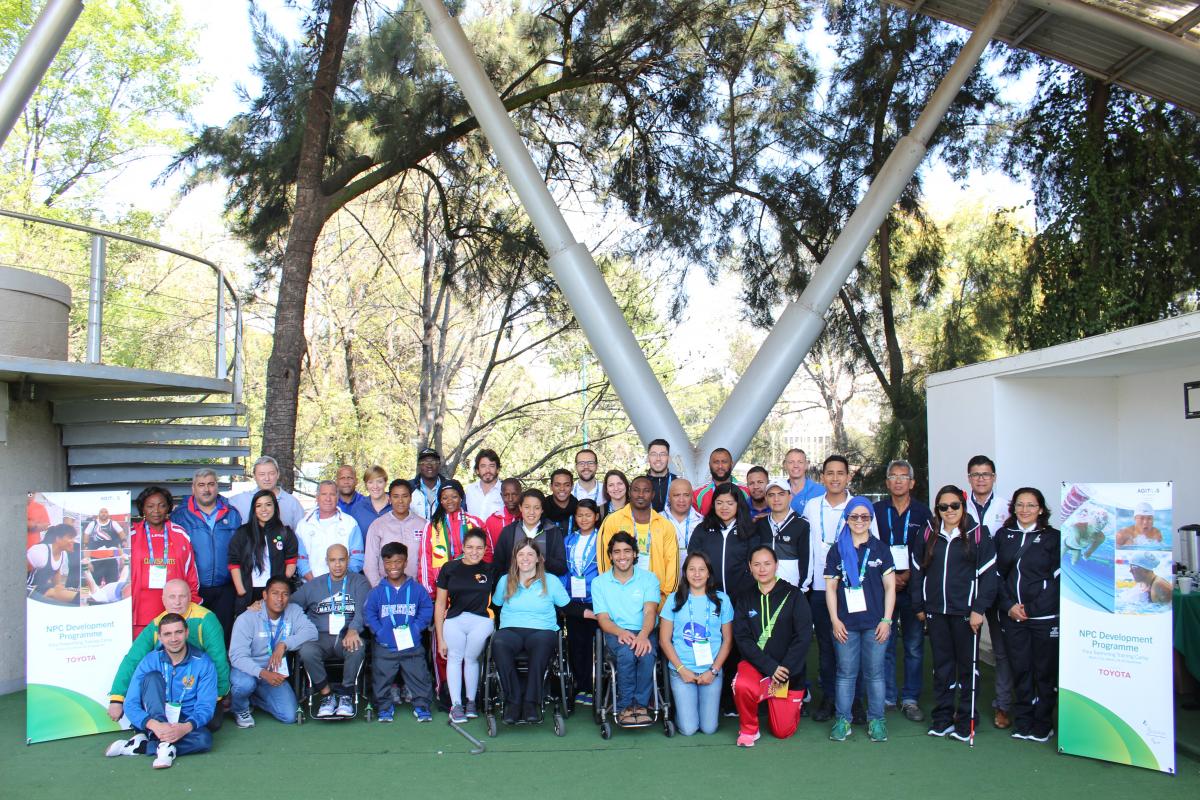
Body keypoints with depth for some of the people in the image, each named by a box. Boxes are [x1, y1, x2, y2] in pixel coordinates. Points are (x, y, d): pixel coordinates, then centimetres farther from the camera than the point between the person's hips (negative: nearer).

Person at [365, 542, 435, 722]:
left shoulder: (417, 589, 1)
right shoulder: (377, 592, 2)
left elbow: (426, 611, 1)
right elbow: (370, 615, 2)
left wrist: (415, 628, -11)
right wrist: (380, 632, -11)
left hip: (412, 645, 0)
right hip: (385, 646, 0)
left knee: (419, 677, 3)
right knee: (382, 678, 7)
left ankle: (421, 705, 19)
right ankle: (385, 706, 26)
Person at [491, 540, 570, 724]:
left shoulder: (551, 582, 14)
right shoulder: (505, 581, 19)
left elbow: (567, 608, 13)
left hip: (542, 630, -1)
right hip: (510, 630, 1)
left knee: (542, 642, -40)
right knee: (498, 643, -37)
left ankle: (531, 702, -32)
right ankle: (513, 700, -28)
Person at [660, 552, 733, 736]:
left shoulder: (722, 600, 4)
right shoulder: (674, 600, 2)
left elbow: (728, 640, 4)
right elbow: (664, 640, 2)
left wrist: (713, 671, -5)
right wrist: (682, 669, -7)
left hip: (711, 671, 1)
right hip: (681, 671, -1)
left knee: (709, 728, -3)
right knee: (688, 728, -6)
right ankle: (680, 704, 25)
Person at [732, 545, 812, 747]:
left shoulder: (793, 596, -4)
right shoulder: (745, 600, 3)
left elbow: (803, 637, -9)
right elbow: (742, 638, -6)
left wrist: (784, 670, -16)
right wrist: (770, 668, -18)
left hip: (789, 671, -1)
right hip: (756, 664, 1)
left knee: (783, 731, 0)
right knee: (741, 685, -33)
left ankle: (794, 702, 34)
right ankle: (748, 729, -3)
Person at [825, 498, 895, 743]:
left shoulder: (880, 548, 4)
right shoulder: (837, 550, 7)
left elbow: (890, 587, 3)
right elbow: (831, 587, 6)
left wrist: (886, 620, -3)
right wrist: (835, 620, -1)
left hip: (875, 622, -1)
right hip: (846, 623, 1)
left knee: (874, 672, 5)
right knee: (846, 672, 5)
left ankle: (876, 719, 17)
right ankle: (843, 719, 15)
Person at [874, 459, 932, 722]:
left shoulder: (922, 511, 5)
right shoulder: (877, 510, 6)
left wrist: (907, 575, -8)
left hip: (913, 587, 0)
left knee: (914, 646, 3)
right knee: (884, 644, 3)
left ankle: (910, 698, 13)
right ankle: (886, 697, 13)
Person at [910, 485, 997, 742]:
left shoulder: (978, 534, -2)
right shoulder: (927, 534, 7)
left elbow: (988, 573, -5)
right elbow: (917, 571, 12)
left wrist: (979, 608, -10)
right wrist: (918, 605, 9)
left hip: (965, 612, -3)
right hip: (936, 612, 3)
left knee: (967, 666, 4)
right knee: (941, 665, 10)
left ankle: (965, 720, 15)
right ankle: (942, 718, 19)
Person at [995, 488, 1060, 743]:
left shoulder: (1053, 537, 0)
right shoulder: (1003, 535, 9)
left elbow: (1057, 579, -3)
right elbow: (997, 574, 9)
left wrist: (1031, 609, -8)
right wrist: (1009, 605, -4)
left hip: (1045, 616, -2)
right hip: (1012, 615, 3)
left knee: (1045, 671, 4)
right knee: (1020, 669, 7)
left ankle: (1043, 724, 17)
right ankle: (1023, 722, 19)